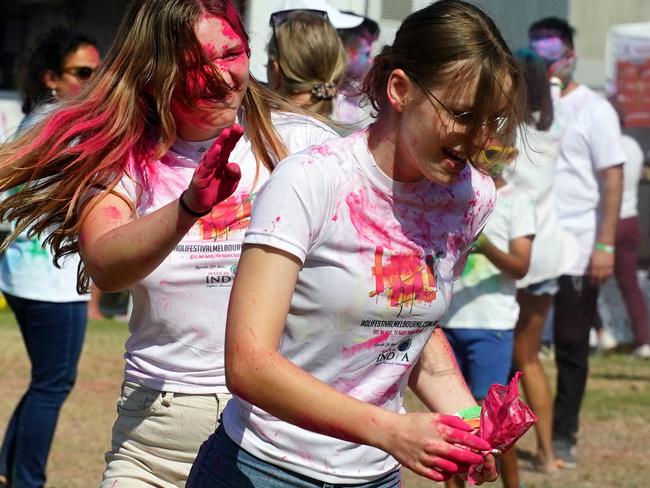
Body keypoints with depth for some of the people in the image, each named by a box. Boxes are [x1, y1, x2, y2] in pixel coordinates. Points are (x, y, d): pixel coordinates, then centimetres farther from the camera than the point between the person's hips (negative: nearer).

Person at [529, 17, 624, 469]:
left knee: (571, 348, 5)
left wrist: (605, 246, -12)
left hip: (576, 252, -4)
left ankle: (563, 438, 13)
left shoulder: (593, 110, -2)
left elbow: (613, 179, -6)